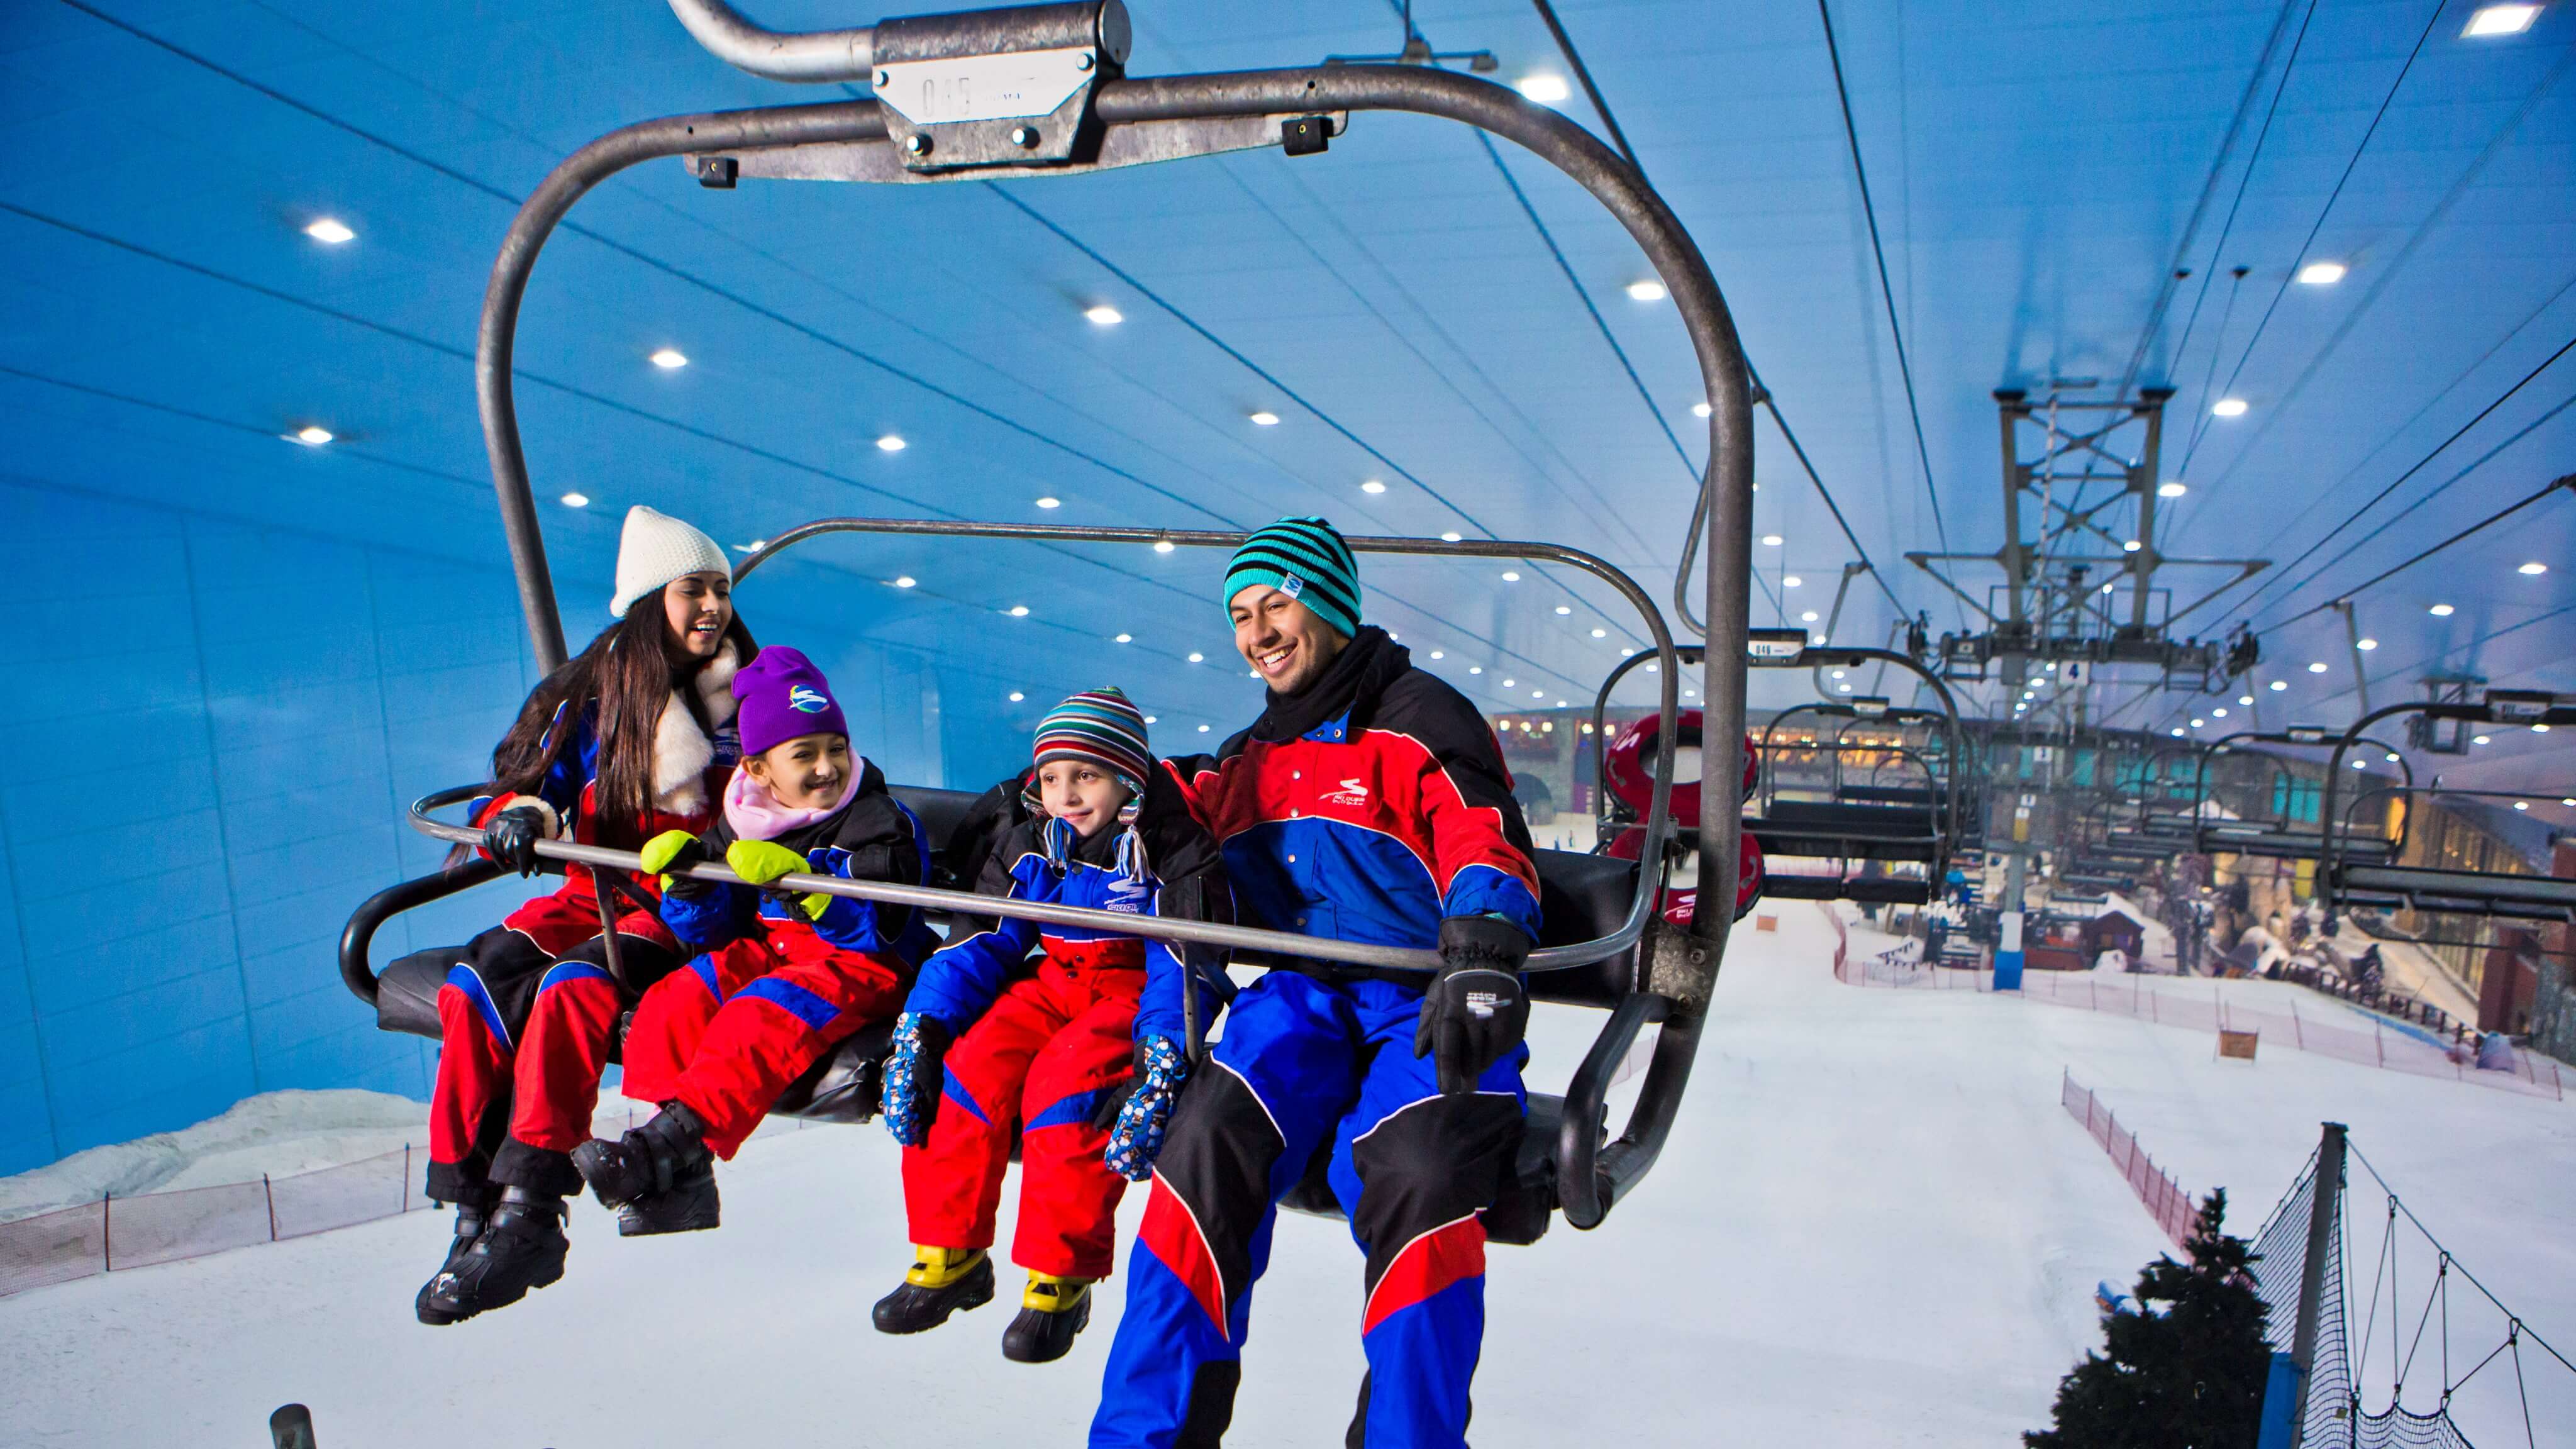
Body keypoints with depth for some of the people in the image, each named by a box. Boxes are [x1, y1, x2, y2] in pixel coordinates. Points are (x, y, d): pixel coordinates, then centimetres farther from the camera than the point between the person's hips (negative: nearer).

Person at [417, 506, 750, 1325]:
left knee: (574, 982, -31)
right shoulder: (594, 697, 8)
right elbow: (526, 783, 10)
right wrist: (518, 815, -15)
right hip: (597, 894, 4)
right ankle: (473, 1202, -18)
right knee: (478, 975, -22)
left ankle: (527, 1213, -28)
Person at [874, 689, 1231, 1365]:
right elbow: (983, 944, 3)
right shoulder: (1031, 848, 4)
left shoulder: (1169, 853, -14)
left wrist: (1162, 1070, -34)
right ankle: (949, 1255, -5)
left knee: (1067, 1080, -32)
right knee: (970, 1065, -20)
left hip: (1136, 996, -5)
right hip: (1057, 984, 5)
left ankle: (1061, 1279, -16)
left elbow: (1183, 970, -21)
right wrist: (921, 1031, -10)